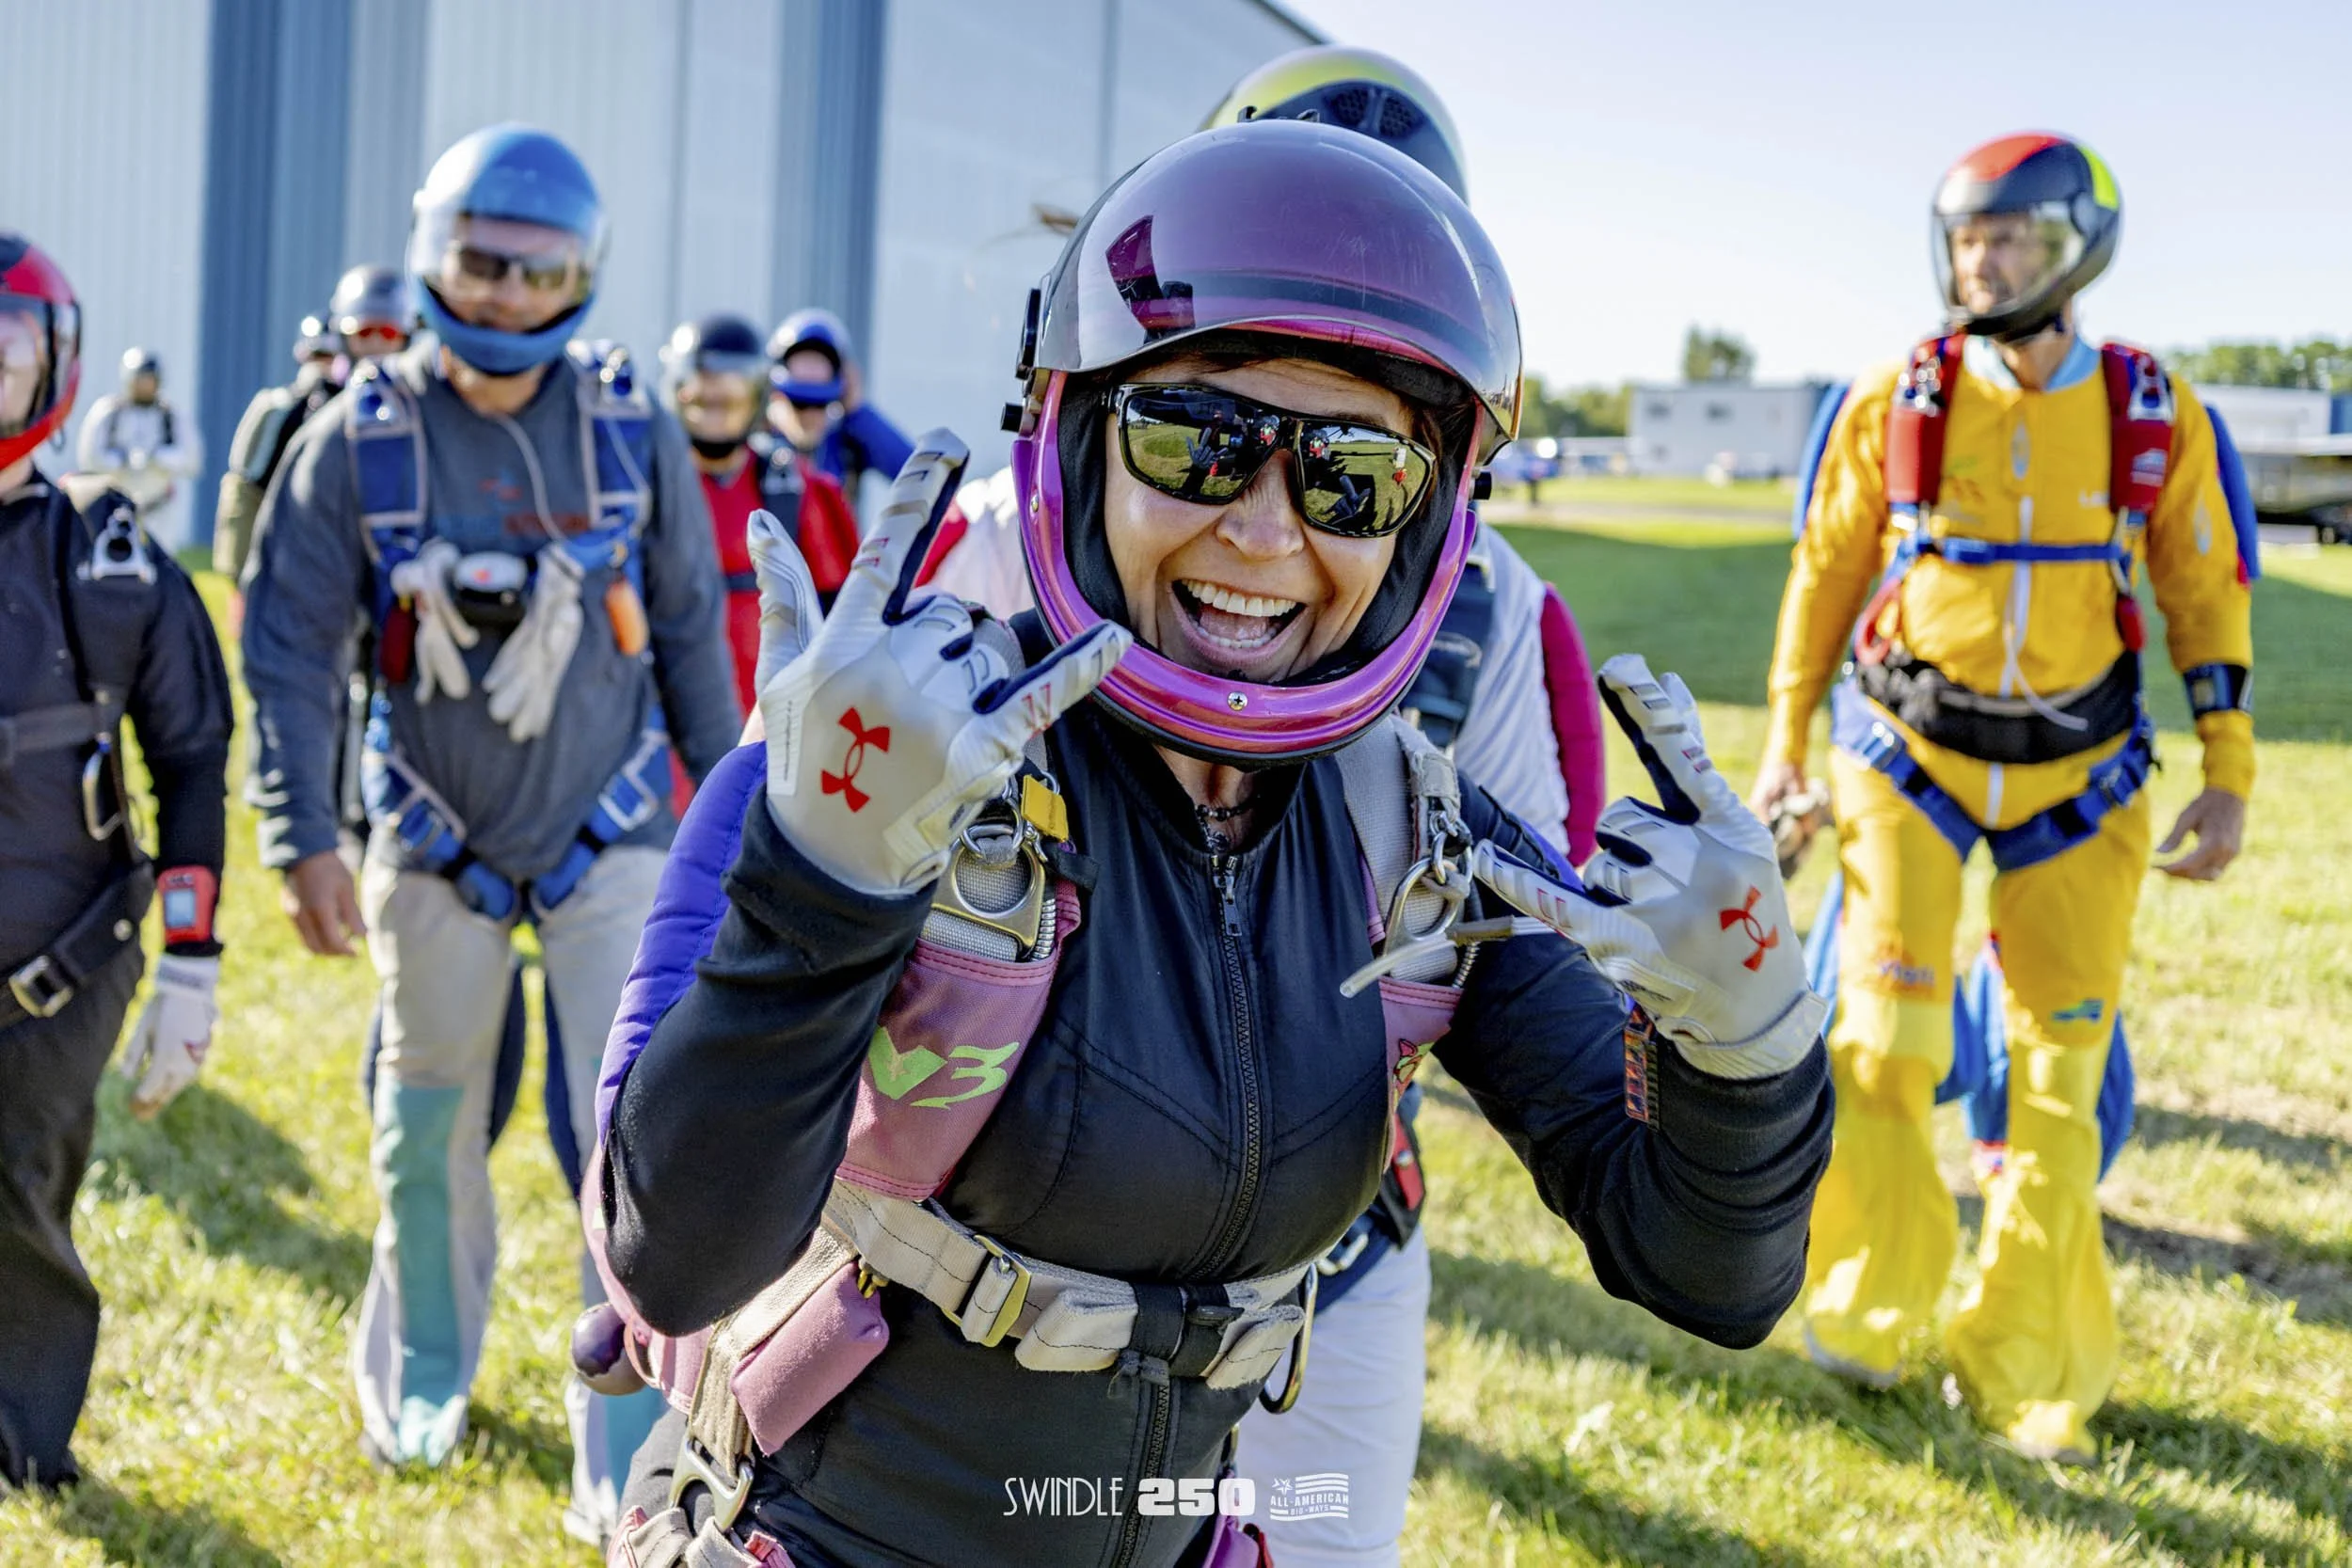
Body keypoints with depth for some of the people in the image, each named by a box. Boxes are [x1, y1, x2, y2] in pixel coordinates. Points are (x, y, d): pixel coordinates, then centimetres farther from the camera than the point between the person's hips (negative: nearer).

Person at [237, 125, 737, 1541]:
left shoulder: (632, 428, -8)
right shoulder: (361, 435, -10)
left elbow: (688, 631, 2)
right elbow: (293, 643, -6)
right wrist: (304, 838, -11)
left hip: (611, 836, -1)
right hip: (438, 839, 1)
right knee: (430, 1125, 16)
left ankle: (633, 1472, 0)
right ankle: (424, 1371, 41)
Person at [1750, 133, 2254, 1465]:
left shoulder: (2156, 418, -2)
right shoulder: (1898, 405, -4)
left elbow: (2208, 597, 6)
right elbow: (1826, 574, 6)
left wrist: (2229, 774, 2)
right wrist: (1786, 745, 7)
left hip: (2075, 777, 1)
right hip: (1910, 756, -1)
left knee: (2061, 1072, 4)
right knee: (1885, 1041, -8)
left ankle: (2025, 1370, 17)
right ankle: (1870, 1311, 15)